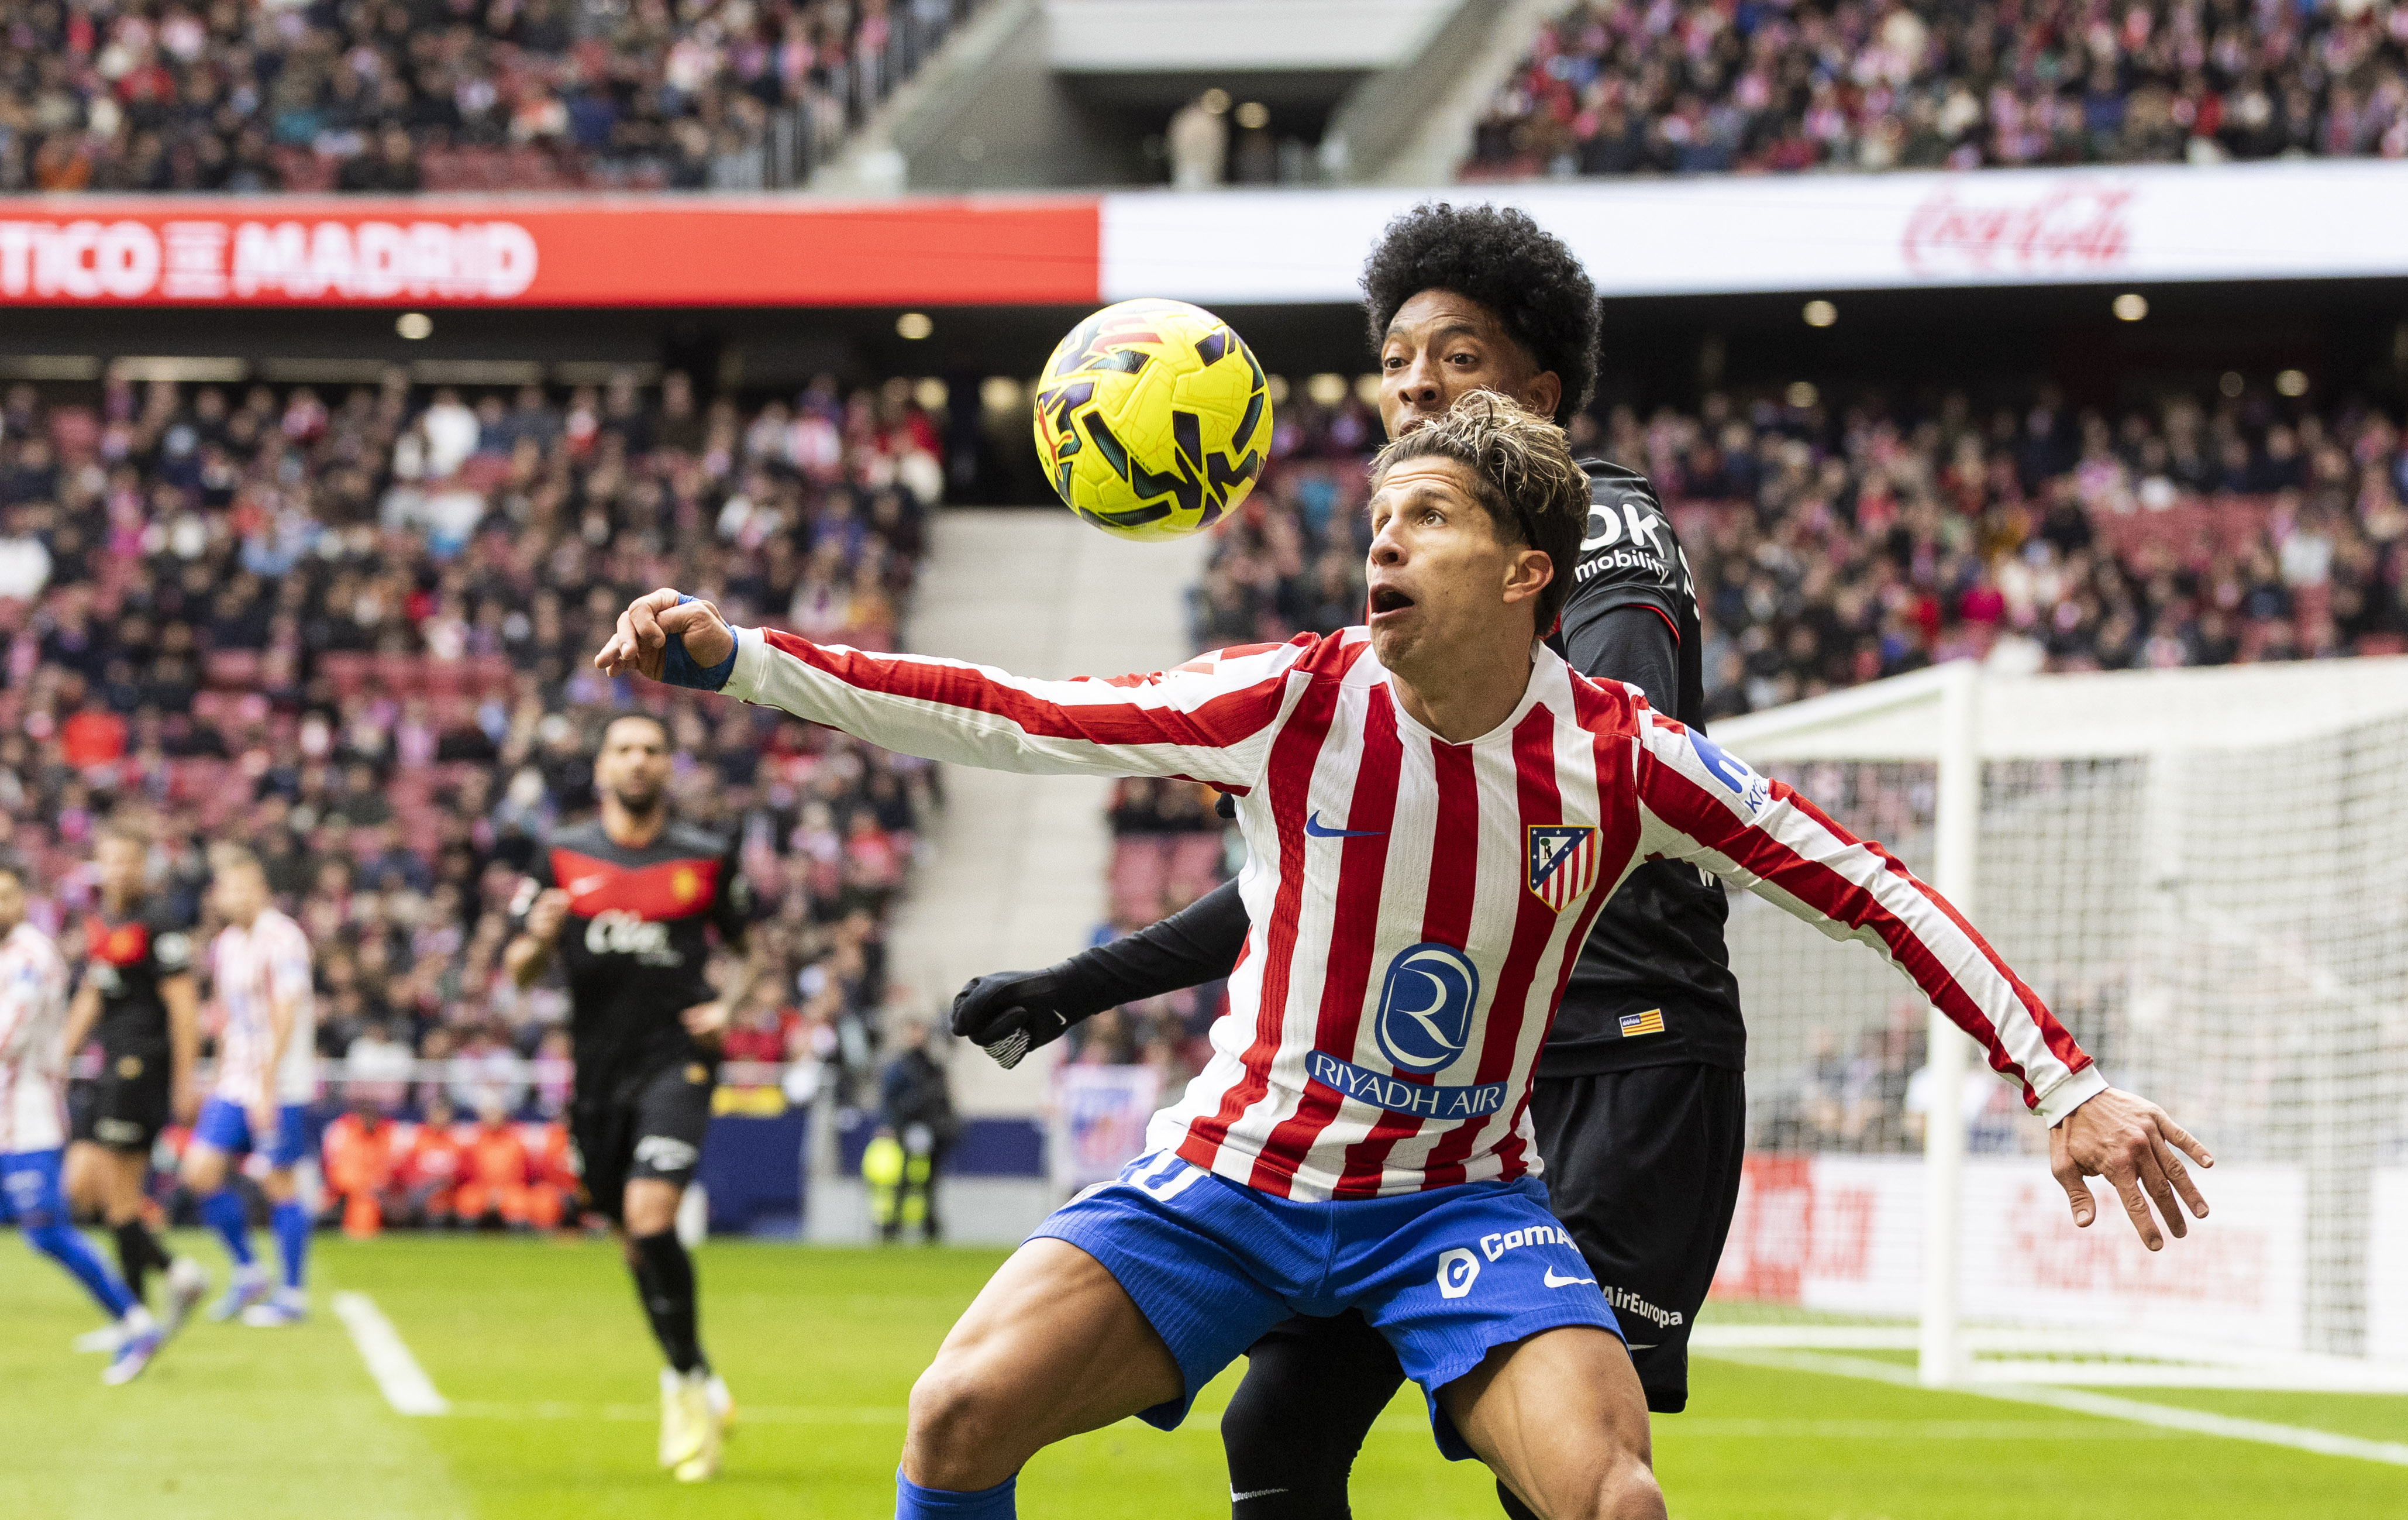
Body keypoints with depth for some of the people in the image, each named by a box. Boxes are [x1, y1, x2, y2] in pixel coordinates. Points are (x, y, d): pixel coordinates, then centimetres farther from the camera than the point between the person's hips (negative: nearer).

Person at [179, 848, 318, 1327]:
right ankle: (247, 1273, 13)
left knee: (277, 1181, -3)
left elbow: (285, 1018, -16)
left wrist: (266, 1088, -19)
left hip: (281, 1086, -7)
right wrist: (223, 1077, 19)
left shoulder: (282, 939, -12)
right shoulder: (224, 946, 11)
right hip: (237, 1082, 7)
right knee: (201, 1171, -2)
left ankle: (292, 1294, 8)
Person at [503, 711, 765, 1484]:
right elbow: (517, 972, 8)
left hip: (675, 1059, -3)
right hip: (599, 1071, 3)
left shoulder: (707, 859, 3)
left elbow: (752, 949, 17)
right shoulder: (562, 857, 6)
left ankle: (687, 1380, -7)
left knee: (651, 1215, -22)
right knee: (636, 1243, 9)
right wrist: (538, 939, -15)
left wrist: (728, 1006, -2)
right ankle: (694, 1383, 29)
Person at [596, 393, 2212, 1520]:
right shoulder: (1294, 700, -10)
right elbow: (1006, 716, -9)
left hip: (1460, 1199, -1)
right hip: (1230, 1174, 1)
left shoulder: (1621, 754, -10)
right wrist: (738, 657, -16)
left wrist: (2068, 1085, -8)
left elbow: (1873, 891, -4)